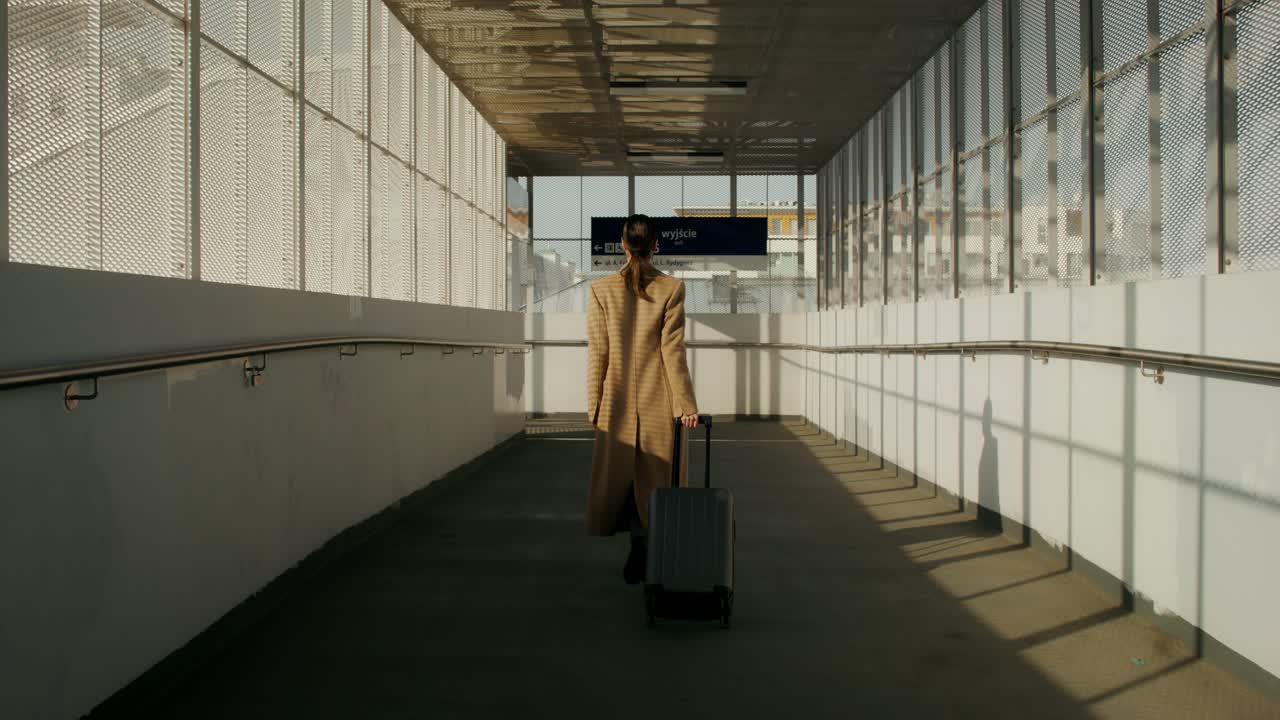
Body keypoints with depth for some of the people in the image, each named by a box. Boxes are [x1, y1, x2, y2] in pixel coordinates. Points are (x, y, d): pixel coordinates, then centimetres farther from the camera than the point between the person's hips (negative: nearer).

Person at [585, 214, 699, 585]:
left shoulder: (601, 289, -3)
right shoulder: (671, 288, -6)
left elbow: (598, 352, -2)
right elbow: (673, 350, -8)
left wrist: (594, 404, 4)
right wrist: (686, 403, -4)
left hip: (617, 401, 1)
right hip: (659, 400, -1)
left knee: (620, 471, 13)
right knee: (655, 474, 9)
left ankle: (638, 539, -2)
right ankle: (649, 557, 11)